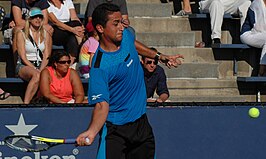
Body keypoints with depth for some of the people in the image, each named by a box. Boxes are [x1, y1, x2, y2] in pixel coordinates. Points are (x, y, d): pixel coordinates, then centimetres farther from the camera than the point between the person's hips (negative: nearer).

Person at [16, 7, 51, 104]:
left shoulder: (45, 34, 13)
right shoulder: (22, 34, 1)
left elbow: (46, 56, 7)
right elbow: (23, 57, -6)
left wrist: (41, 70, -13)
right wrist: (36, 69, -18)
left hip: (41, 66, 4)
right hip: (24, 66, -4)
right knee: (36, 75, -38)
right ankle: (26, 104, -42)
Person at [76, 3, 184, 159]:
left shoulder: (126, 35, -3)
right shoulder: (99, 67, -24)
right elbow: (102, 104, -25)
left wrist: (159, 56, 27)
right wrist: (92, 131, -41)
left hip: (141, 122, 7)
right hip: (115, 129, -7)